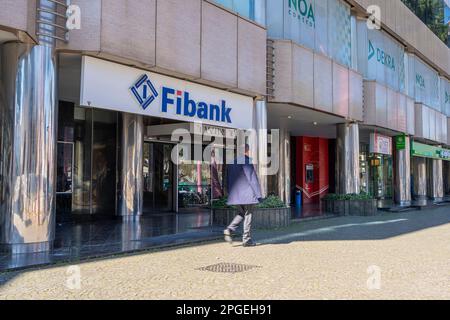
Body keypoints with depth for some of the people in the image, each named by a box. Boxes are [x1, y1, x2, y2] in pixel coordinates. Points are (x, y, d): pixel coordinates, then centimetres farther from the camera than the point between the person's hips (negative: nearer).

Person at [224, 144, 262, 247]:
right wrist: (258, 194, -12)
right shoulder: (246, 161, -12)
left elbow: (228, 180, 15)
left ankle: (229, 230, 0)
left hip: (236, 195, 7)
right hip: (247, 193, -7)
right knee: (247, 215, 4)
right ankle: (246, 239, 8)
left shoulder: (231, 162, 10)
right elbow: (252, 178, -15)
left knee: (241, 213, 19)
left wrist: (231, 194, 21)